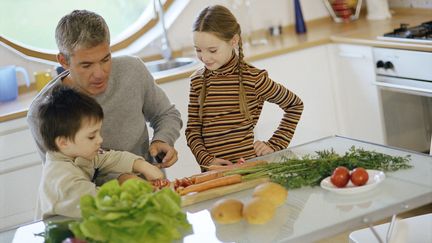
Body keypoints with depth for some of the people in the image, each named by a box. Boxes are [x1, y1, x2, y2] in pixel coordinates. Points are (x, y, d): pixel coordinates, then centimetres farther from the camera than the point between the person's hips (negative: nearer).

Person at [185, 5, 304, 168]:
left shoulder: (253, 79, -5)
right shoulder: (198, 80, 6)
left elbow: (295, 105, 8)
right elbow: (192, 129, 9)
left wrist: (275, 145, 4)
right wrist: (207, 160, -7)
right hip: (212, 170, 4)